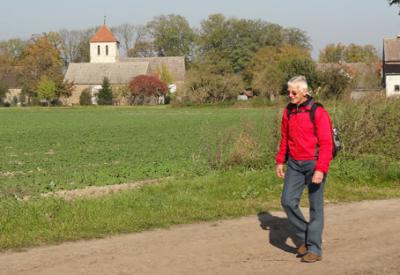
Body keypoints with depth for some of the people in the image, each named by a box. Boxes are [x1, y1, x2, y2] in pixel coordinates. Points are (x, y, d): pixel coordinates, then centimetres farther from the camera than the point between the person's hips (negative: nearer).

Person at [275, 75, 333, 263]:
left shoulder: (318, 112, -15)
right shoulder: (288, 111, 5)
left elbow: (326, 144, -18)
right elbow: (284, 138, 15)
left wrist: (320, 170, -24)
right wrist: (280, 161, 12)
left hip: (314, 164, -5)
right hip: (295, 164, 6)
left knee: (315, 206, 2)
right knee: (288, 201, -4)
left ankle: (314, 249, 9)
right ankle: (305, 237, 15)